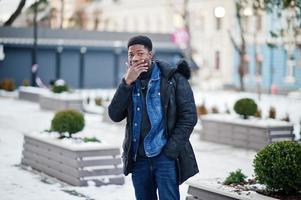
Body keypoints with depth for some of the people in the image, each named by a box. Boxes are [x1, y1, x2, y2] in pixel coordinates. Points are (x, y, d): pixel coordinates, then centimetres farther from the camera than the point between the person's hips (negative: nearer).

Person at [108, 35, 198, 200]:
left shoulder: (173, 78, -3)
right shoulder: (129, 82, 10)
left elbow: (189, 116, -6)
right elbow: (115, 115, -1)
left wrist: (170, 151, -12)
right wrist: (127, 83, -12)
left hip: (165, 157, -4)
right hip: (138, 159, 5)